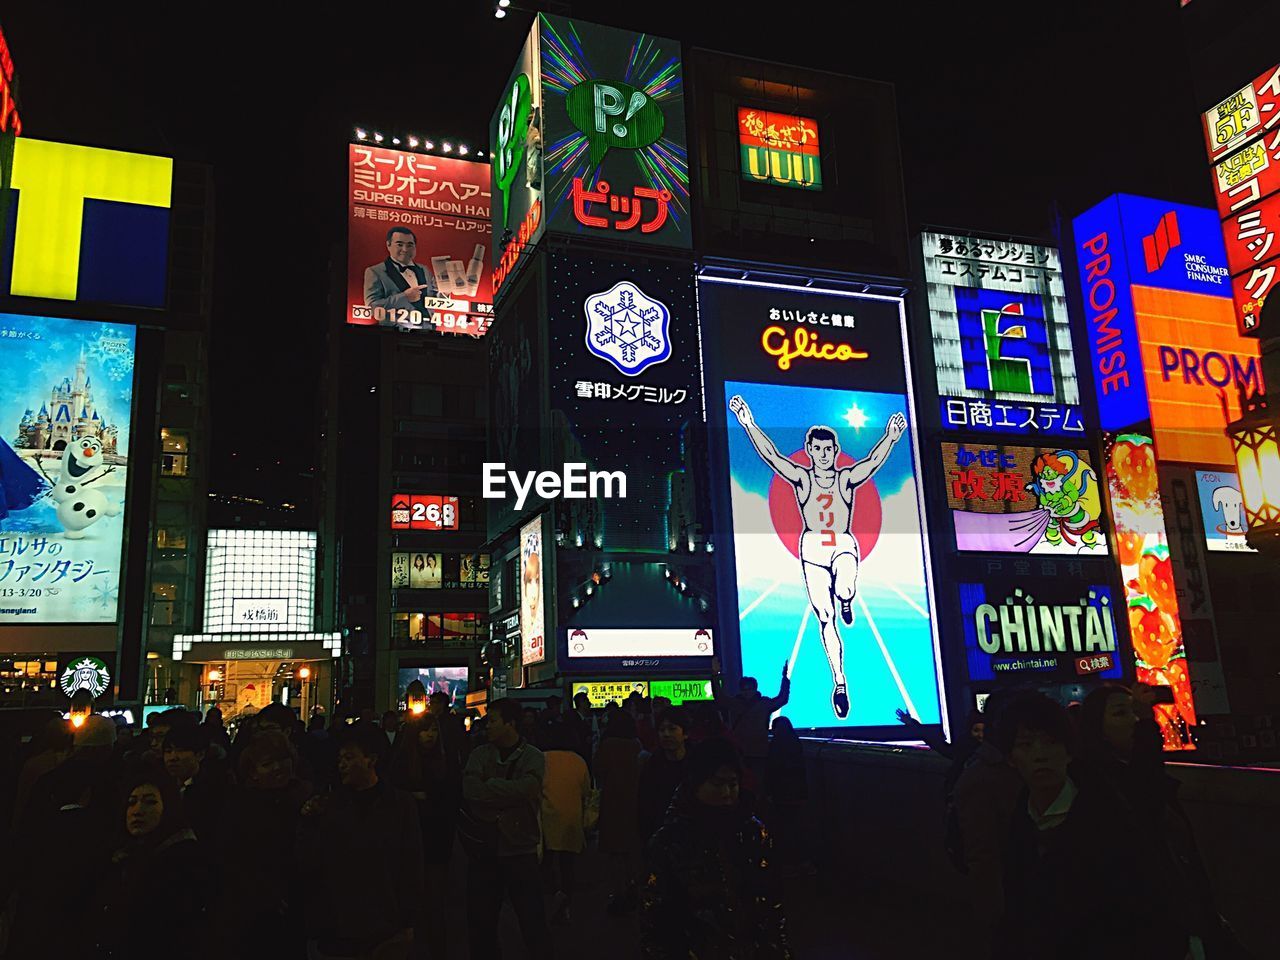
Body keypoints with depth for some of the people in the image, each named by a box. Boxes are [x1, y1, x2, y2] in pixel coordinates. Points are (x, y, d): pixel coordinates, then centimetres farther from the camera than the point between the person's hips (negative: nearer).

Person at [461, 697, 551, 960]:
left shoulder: (533, 757, -3)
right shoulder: (480, 754, 5)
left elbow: (526, 788, -22)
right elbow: (470, 789, -13)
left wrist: (488, 786, -12)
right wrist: (508, 797, -18)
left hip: (520, 850, -3)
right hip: (483, 849, 3)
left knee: (532, 919, 3)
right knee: (480, 918, 13)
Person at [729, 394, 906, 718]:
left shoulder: (847, 479, 1)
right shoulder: (801, 478, 1)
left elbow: (874, 461, -16)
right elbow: (770, 455, -11)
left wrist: (891, 437, -34)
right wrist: (749, 425, -23)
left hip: (843, 545, -1)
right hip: (813, 547, 1)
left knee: (845, 591, -33)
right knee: (825, 619, 1)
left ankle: (846, 601, 8)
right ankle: (839, 682, 13)